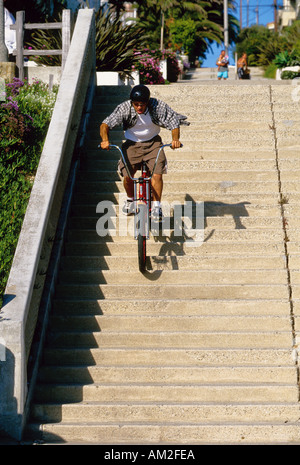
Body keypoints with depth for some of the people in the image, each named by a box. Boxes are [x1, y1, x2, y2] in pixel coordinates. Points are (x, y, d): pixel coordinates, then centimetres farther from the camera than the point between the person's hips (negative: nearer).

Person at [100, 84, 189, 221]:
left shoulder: (158, 106, -19)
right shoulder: (124, 108, -19)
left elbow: (174, 123, -15)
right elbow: (105, 124, -21)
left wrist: (175, 139, -35)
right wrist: (105, 139, -41)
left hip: (153, 143, 0)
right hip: (132, 144, 0)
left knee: (157, 174, -20)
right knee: (127, 176, -12)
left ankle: (156, 206, -4)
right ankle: (130, 200, 20)